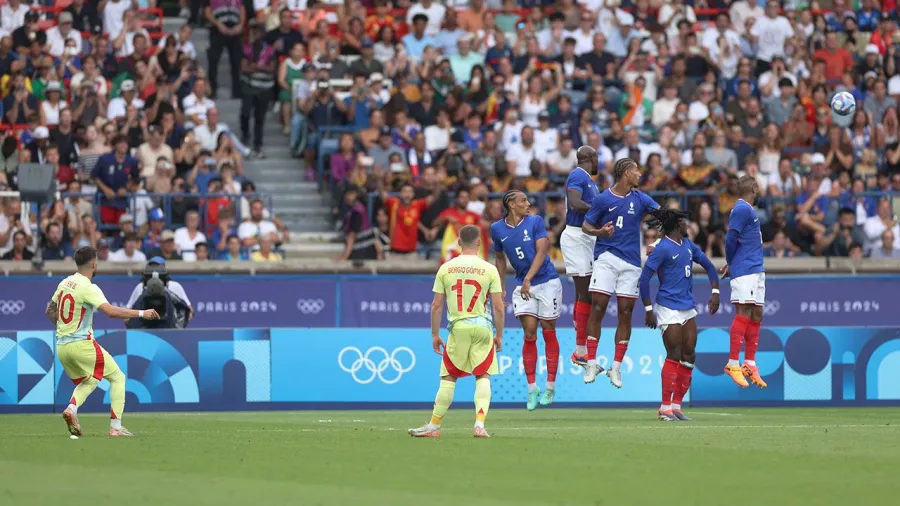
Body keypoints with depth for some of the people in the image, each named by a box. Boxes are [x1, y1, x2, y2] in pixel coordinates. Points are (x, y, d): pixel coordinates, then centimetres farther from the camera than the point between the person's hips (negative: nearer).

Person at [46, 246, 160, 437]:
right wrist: (141, 314, -23)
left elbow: (50, 311, 19)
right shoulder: (89, 288, -15)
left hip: (61, 348, 8)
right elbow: (110, 310, -28)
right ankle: (115, 427, -4)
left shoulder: (65, 283, 9)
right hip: (81, 345, -8)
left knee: (88, 381, 26)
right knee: (117, 377, 4)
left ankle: (71, 408, -4)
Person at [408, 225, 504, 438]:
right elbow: (498, 307, -2)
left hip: (458, 328, 1)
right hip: (483, 328, -1)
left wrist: (435, 335, 12)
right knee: (483, 377, 7)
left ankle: (434, 426, 14)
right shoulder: (489, 269, -1)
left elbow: (436, 306, 3)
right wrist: (499, 335, 8)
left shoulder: (446, 268, 2)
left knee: (448, 378, 10)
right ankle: (480, 424, -6)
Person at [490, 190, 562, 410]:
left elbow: (541, 251, -13)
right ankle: (532, 388, 0)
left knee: (548, 333, 2)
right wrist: (501, 288, 12)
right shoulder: (497, 229, 2)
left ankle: (550, 387, 10)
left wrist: (528, 278, -22)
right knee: (529, 333, -7)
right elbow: (499, 258, 15)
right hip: (523, 286, 2)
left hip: (547, 282, -2)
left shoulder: (535, 222, -6)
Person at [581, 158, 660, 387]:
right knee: (598, 308, -9)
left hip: (631, 262, 3)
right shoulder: (603, 199, 0)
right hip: (605, 258, -3)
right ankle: (591, 364, -3)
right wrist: (599, 231, -17)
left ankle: (616, 367, 8)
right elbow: (586, 226, 5)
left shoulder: (640, 199, 7)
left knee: (625, 313, 0)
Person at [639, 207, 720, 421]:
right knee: (674, 356, -8)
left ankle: (676, 405, 12)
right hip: (669, 309, -8)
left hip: (688, 309, 8)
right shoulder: (662, 249, -12)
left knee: (689, 356, 5)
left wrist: (715, 292, 12)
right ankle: (666, 408, -1)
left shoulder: (688, 245, 11)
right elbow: (644, 278, -13)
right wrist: (648, 309, -14)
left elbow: (708, 265, 22)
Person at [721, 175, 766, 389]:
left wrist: (731, 264, 6)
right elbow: (730, 239, -13)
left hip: (756, 271, 10)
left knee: (756, 316, 8)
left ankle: (749, 365, 10)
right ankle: (733, 364, -12)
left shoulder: (748, 210, 19)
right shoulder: (742, 209, -11)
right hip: (745, 271, -9)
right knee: (743, 313, -12)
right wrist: (731, 264, 2)